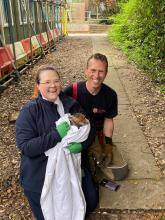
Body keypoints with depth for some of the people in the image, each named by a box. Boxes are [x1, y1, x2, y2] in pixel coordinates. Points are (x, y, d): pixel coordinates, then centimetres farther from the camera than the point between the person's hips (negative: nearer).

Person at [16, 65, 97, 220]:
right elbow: (25, 147, -21)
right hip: (41, 177, -4)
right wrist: (56, 135, -30)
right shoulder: (29, 111, -14)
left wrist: (82, 144, -19)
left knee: (91, 202, 15)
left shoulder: (72, 104, -1)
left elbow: (89, 130, 4)